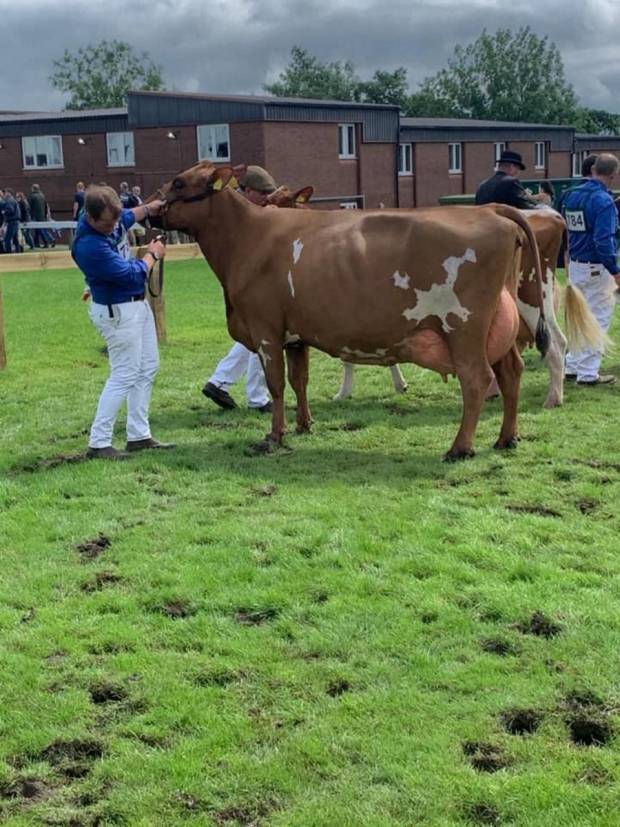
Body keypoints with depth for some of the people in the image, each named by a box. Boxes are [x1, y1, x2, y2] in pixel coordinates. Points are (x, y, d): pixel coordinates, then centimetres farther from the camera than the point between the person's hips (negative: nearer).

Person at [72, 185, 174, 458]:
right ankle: (98, 443, 1)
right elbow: (132, 274, -22)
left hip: (137, 303, 10)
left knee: (147, 369, 14)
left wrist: (148, 209, 6)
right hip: (117, 311, -10)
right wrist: (152, 255, -5)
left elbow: (127, 217, 24)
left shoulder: (109, 219, -4)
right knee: (124, 376, -5)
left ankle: (139, 435, 22)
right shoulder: (90, 245, -30)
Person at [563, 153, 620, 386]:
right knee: (598, 320, 0)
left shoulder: (572, 195, 7)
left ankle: (572, 367, 23)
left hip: (575, 265, 8)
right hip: (597, 268, -8)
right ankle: (588, 373, 2)